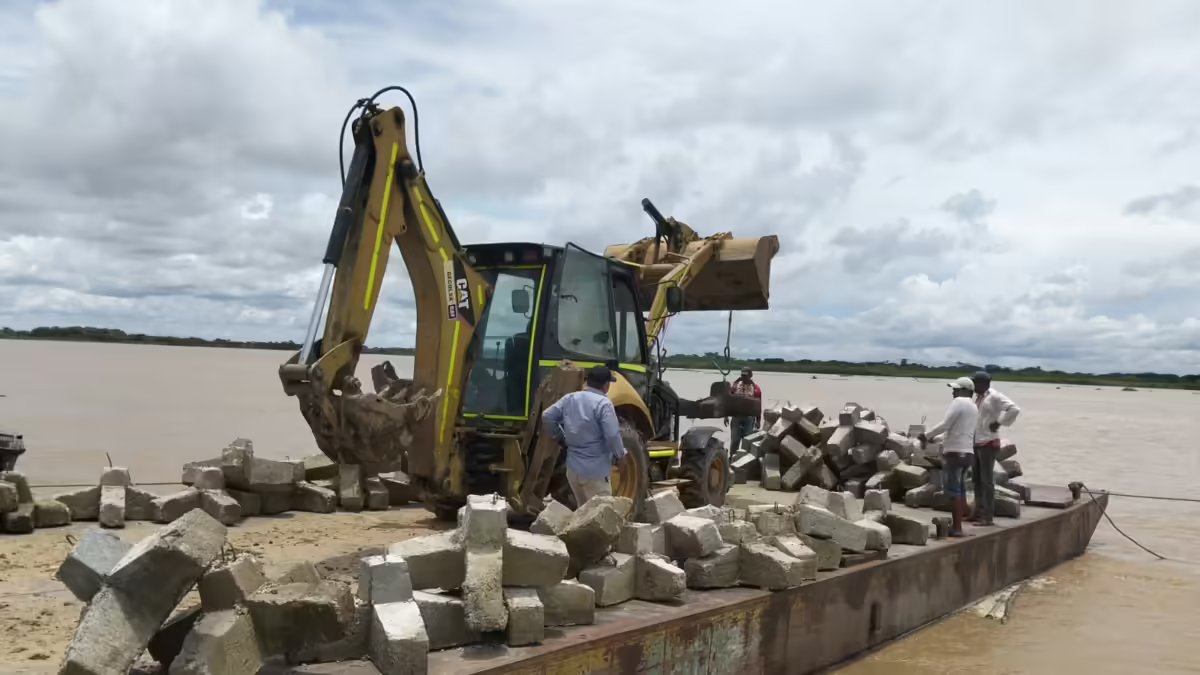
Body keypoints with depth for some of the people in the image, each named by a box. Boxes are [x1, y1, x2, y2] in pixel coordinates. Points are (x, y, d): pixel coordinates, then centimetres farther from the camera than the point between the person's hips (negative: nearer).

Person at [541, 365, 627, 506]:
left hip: (573, 468, 7)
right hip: (595, 471, -7)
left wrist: (561, 438, 15)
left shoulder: (569, 398, 5)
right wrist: (619, 455, -4)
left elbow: (547, 417, 7)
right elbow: (612, 435, -22)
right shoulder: (603, 403, -16)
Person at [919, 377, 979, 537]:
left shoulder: (958, 402, -9)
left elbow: (945, 425, -14)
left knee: (952, 490, -7)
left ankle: (956, 527, -8)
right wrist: (934, 437, 22)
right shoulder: (973, 407, 18)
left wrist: (926, 436, -4)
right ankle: (957, 525, 16)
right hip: (966, 452, 9)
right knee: (960, 489, 13)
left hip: (954, 452, -9)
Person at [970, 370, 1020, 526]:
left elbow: (1014, 409, -22)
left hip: (988, 444, -9)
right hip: (976, 443, 9)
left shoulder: (994, 397, -13)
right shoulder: (979, 397, 12)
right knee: (976, 480, 13)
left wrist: (999, 422, -16)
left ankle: (988, 516, 0)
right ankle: (979, 513, 21)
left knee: (986, 481, -5)